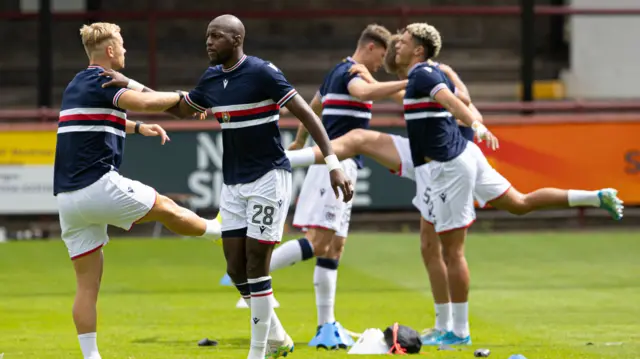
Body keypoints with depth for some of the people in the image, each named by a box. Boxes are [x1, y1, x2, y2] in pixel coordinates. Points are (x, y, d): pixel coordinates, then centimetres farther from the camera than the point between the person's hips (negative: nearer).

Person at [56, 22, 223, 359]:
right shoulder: (101, 81, -7)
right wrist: (184, 97, -8)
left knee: (87, 283, 6)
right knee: (165, 208, 15)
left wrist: (138, 127, 35)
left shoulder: (77, 84, 21)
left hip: (67, 198, 8)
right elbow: (144, 102, -24)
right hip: (99, 185, -8)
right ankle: (228, 232, 34)